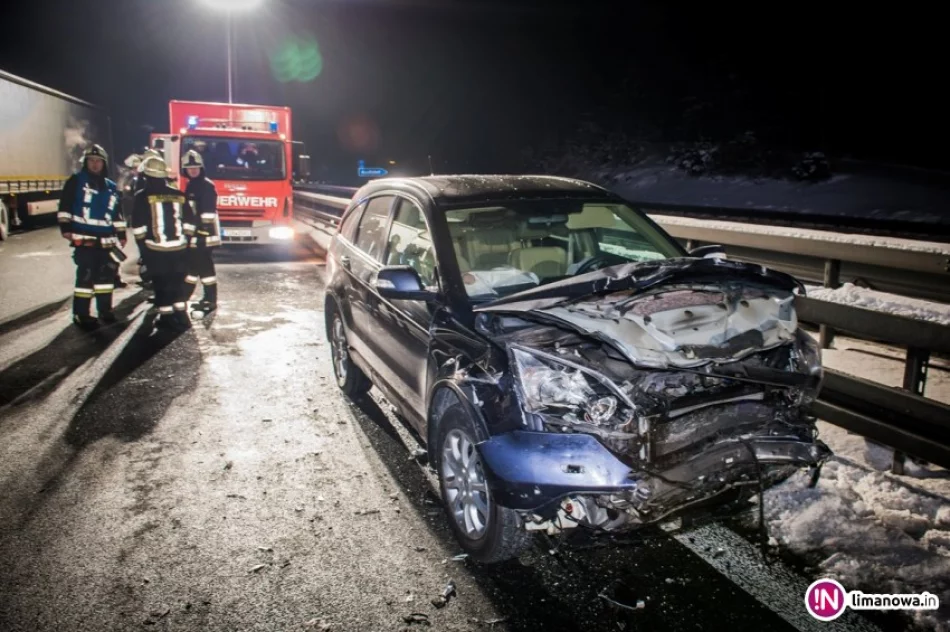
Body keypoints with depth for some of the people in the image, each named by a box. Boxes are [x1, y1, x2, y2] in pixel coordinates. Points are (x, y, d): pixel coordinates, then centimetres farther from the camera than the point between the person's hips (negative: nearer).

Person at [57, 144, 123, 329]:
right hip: (83, 238, -5)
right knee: (86, 275, -7)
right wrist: (65, 227, -12)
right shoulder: (76, 181, 0)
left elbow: (117, 213, 21)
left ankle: (105, 310, 21)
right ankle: (81, 315, 0)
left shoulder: (111, 187, 16)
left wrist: (121, 234, 19)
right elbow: (65, 206, -4)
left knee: (107, 274, 9)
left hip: (106, 239, 6)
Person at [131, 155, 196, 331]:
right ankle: (180, 316, 16)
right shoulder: (179, 195, 4)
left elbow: (138, 226, -7)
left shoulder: (143, 197, -7)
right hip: (179, 248, 4)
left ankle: (167, 319, 9)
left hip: (156, 249, -3)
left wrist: (142, 246, 4)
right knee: (177, 282, 13)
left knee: (162, 284, 5)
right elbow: (189, 222, 6)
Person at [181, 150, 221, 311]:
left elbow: (208, 212, -20)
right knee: (192, 264, 15)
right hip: (194, 233, 10)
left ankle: (211, 300, -1)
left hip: (204, 233, -10)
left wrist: (204, 234, -24)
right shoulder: (190, 185, 18)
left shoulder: (207, 185, -13)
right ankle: (183, 297, 24)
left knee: (205, 266, -7)